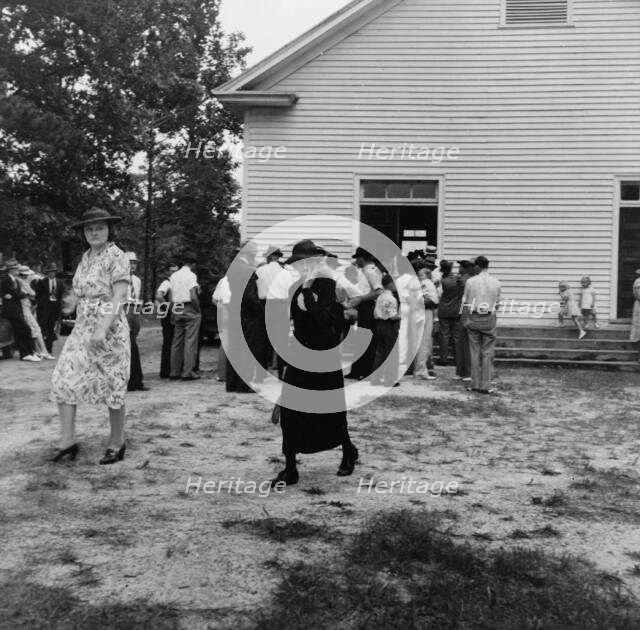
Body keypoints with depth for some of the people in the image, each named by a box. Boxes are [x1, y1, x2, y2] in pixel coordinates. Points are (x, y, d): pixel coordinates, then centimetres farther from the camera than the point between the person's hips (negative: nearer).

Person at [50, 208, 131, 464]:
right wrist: (82, 326, 14)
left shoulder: (115, 256, -10)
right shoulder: (86, 257, 13)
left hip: (109, 329, -7)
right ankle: (67, 441, 5)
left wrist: (102, 328, -27)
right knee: (64, 380, -1)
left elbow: (119, 297, -18)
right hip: (82, 328, 7)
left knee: (112, 386, 2)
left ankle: (117, 444, 16)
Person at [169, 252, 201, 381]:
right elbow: (193, 297, -17)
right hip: (190, 309, -7)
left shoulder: (174, 275, 11)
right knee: (190, 341, -4)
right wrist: (199, 311, -7)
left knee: (177, 341, 10)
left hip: (177, 309, 7)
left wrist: (173, 312, 14)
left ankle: (174, 372, 13)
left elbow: (171, 296, 10)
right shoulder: (191, 275, -9)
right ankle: (188, 372, -5)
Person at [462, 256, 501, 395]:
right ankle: (485, 386, 2)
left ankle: (475, 384, 10)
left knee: (475, 352, 7)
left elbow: (465, 303, 0)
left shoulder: (470, 281, -4)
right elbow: (497, 304, 3)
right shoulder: (496, 283, -1)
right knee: (488, 353, 3)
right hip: (489, 319, 0)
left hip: (473, 318, 0)